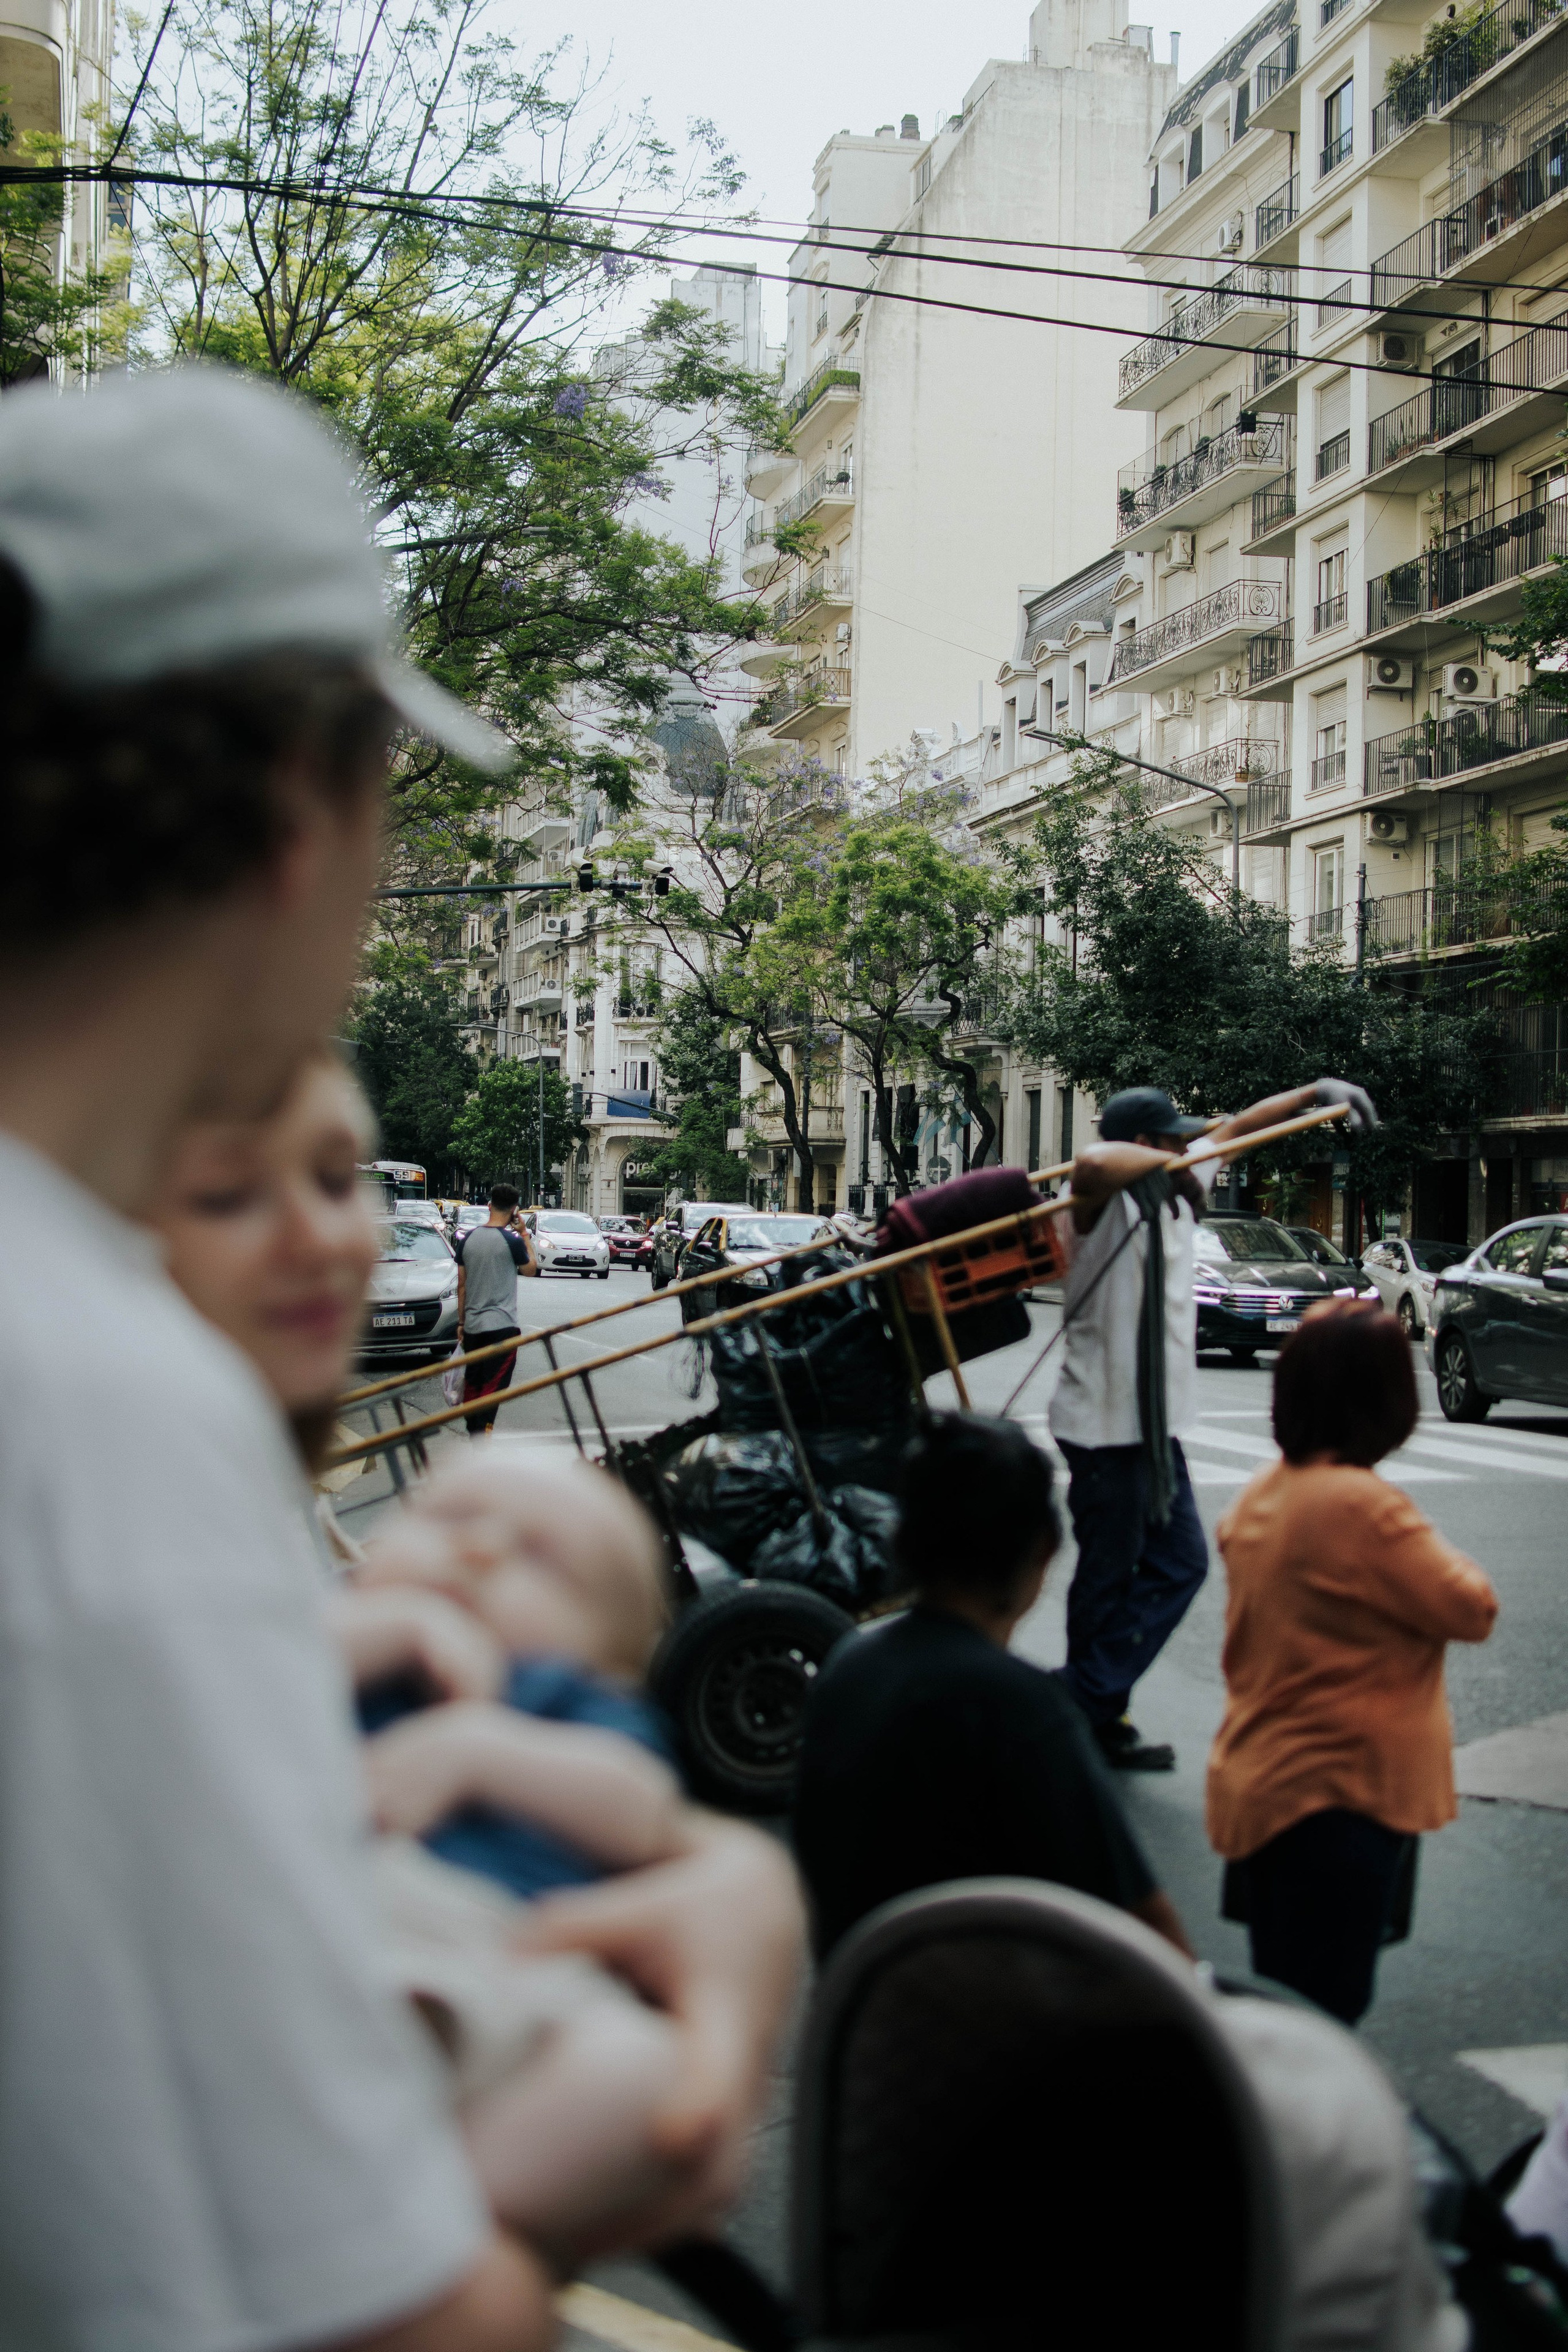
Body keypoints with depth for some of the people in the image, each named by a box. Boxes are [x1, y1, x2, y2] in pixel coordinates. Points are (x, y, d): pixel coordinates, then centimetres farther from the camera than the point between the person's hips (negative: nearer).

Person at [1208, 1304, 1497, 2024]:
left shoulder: (1262, 1493, 3)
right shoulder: (1364, 1507, -23)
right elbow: (1472, 1610, -16)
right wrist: (1434, 1551, 3)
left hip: (1256, 1787, 9)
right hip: (1342, 1796, -8)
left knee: (1279, 2010, 20)